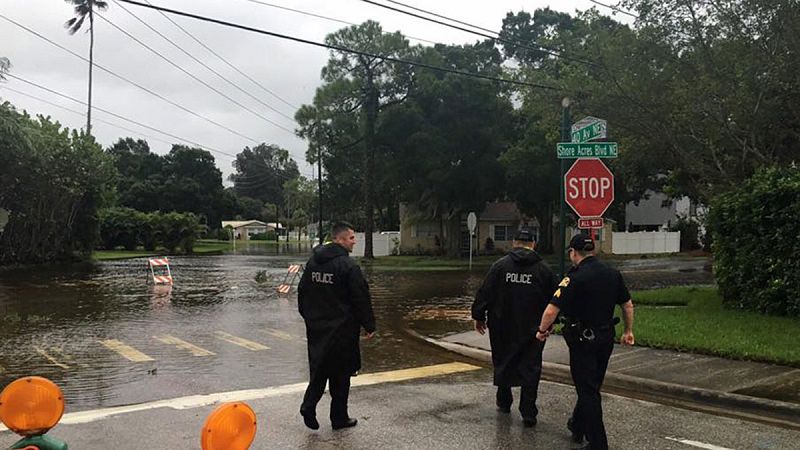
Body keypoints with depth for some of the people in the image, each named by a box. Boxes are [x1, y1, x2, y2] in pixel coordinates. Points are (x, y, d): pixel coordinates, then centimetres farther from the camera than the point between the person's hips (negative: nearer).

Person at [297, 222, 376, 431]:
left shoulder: (312, 262, 7)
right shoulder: (348, 265, -15)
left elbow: (302, 292, 15)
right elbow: (361, 298, -14)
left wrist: (308, 316, 25)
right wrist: (369, 325, -4)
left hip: (316, 327, 6)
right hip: (341, 329, -6)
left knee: (319, 369, 16)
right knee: (340, 374, 5)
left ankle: (309, 406, 2)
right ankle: (339, 418, 14)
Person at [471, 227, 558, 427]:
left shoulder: (500, 265, -4)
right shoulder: (543, 269, -1)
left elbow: (484, 293, -3)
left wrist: (478, 316, 7)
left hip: (502, 328, 1)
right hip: (532, 329, 0)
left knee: (502, 365, 17)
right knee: (530, 369, 5)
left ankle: (504, 402, 31)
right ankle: (528, 413, 3)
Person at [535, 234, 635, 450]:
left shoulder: (575, 278, -19)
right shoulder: (613, 274, 2)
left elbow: (551, 311, -22)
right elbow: (628, 305, 10)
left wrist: (542, 331, -5)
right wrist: (628, 331, 22)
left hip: (583, 340, -7)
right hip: (606, 338, 7)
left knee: (588, 391, 2)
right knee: (592, 387, 21)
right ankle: (578, 426, 39)